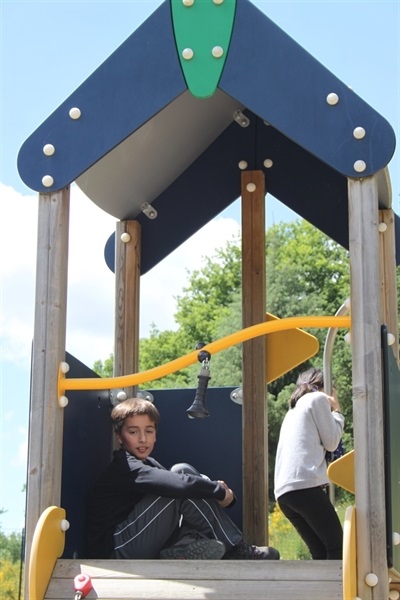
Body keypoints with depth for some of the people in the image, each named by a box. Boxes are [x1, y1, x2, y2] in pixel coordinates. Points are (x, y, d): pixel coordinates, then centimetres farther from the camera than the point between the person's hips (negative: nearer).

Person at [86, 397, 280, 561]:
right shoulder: (125, 466, -15)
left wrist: (217, 491, -15)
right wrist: (220, 490, -15)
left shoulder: (148, 464, 17)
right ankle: (238, 552, -14)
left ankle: (182, 550, -16)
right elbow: (179, 484, -29)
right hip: (116, 550, -9)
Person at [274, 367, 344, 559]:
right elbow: (331, 442, 5)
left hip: (284, 490, 8)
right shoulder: (318, 399, 8)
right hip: (305, 485, -8)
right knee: (337, 549, -6)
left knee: (322, 554, 9)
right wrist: (337, 412, 19)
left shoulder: (294, 408, 31)